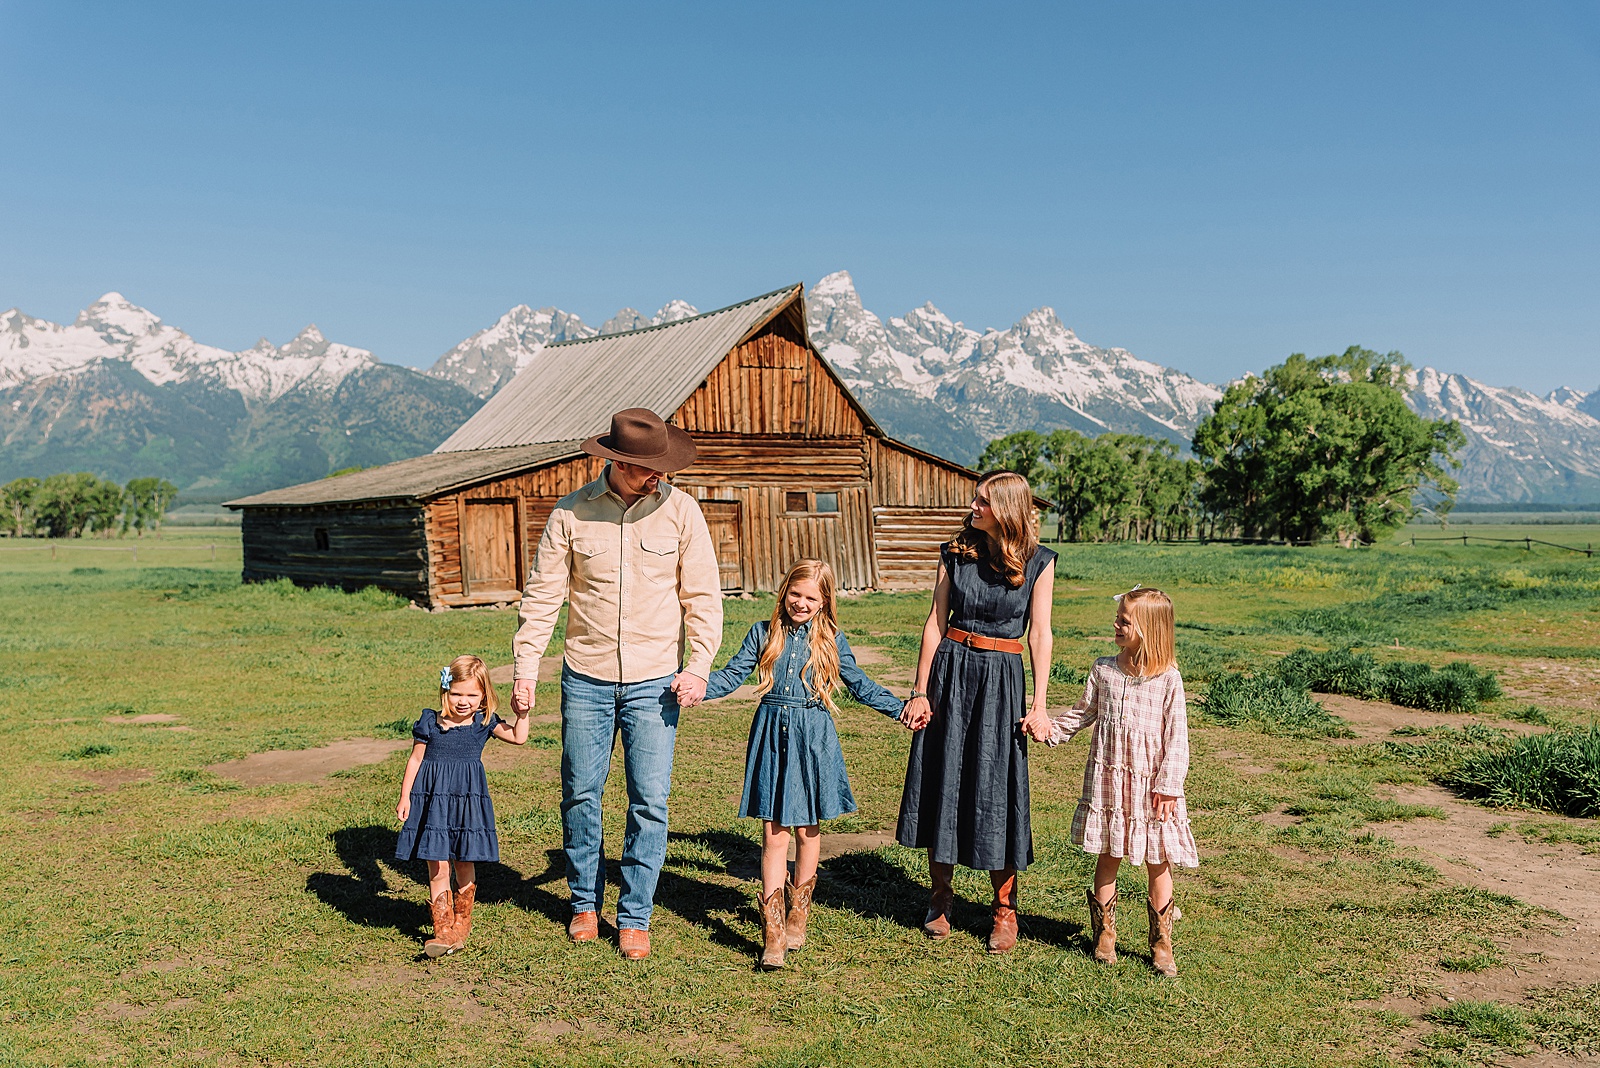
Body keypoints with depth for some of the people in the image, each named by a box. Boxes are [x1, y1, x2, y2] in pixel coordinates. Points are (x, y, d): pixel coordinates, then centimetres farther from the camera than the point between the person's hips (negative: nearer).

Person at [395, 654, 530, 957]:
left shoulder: (484, 722, 3)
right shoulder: (429, 723, 0)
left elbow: (518, 737, 0)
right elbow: (415, 760, 5)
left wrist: (523, 712, -11)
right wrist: (405, 797, 4)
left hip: (469, 800, 1)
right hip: (432, 800, -1)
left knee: (465, 864, 7)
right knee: (437, 867, -2)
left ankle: (461, 922, 25)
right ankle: (443, 929, 3)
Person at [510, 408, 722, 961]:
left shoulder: (680, 509, -3)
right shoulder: (572, 512, -4)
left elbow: (703, 595, 1)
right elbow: (542, 595, 1)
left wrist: (698, 665, -8)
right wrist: (525, 669, -4)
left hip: (655, 681, 0)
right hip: (586, 679, 1)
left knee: (649, 800, -1)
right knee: (580, 793, 9)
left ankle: (635, 916, 14)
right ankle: (585, 902, 30)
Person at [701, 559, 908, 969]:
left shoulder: (831, 640, 5)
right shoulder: (764, 633, 5)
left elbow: (860, 685, 13)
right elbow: (733, 675, 2)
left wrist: (900, 708, 4)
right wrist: (698, 687, -16)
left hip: (813, 738, 0)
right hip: (772, 735, 0)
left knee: (807, 829, 9)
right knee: (773, 833, -3)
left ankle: (798, 912, 29)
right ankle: (772, 932, -1)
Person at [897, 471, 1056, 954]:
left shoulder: (1038, 562, -2)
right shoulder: (956, 552, 3)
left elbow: (1039, 634, -2)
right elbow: (935, 623, 3)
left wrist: (1038, 703, -7)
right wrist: (920, 691, 0)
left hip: (1000, 678, -2)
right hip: (950, 671, 2)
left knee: (996, 789, 0)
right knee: (942, 782, 6)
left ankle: (1004, 908, 14)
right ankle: (940, 898, 23)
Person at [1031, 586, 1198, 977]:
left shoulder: (1168, 678, -8)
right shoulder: (1104, 669, 2)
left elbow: (1176, 734, -6)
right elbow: (1084, 711, 13)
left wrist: (1168, 784, -9)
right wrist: (1051, 729, 0)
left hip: (1149, 781, -2)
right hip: (1107, 778, 2)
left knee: (1158, 862, 6)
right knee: (1108, 856, 10)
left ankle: (1161, 943, 20)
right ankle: (1104, 933, 24)